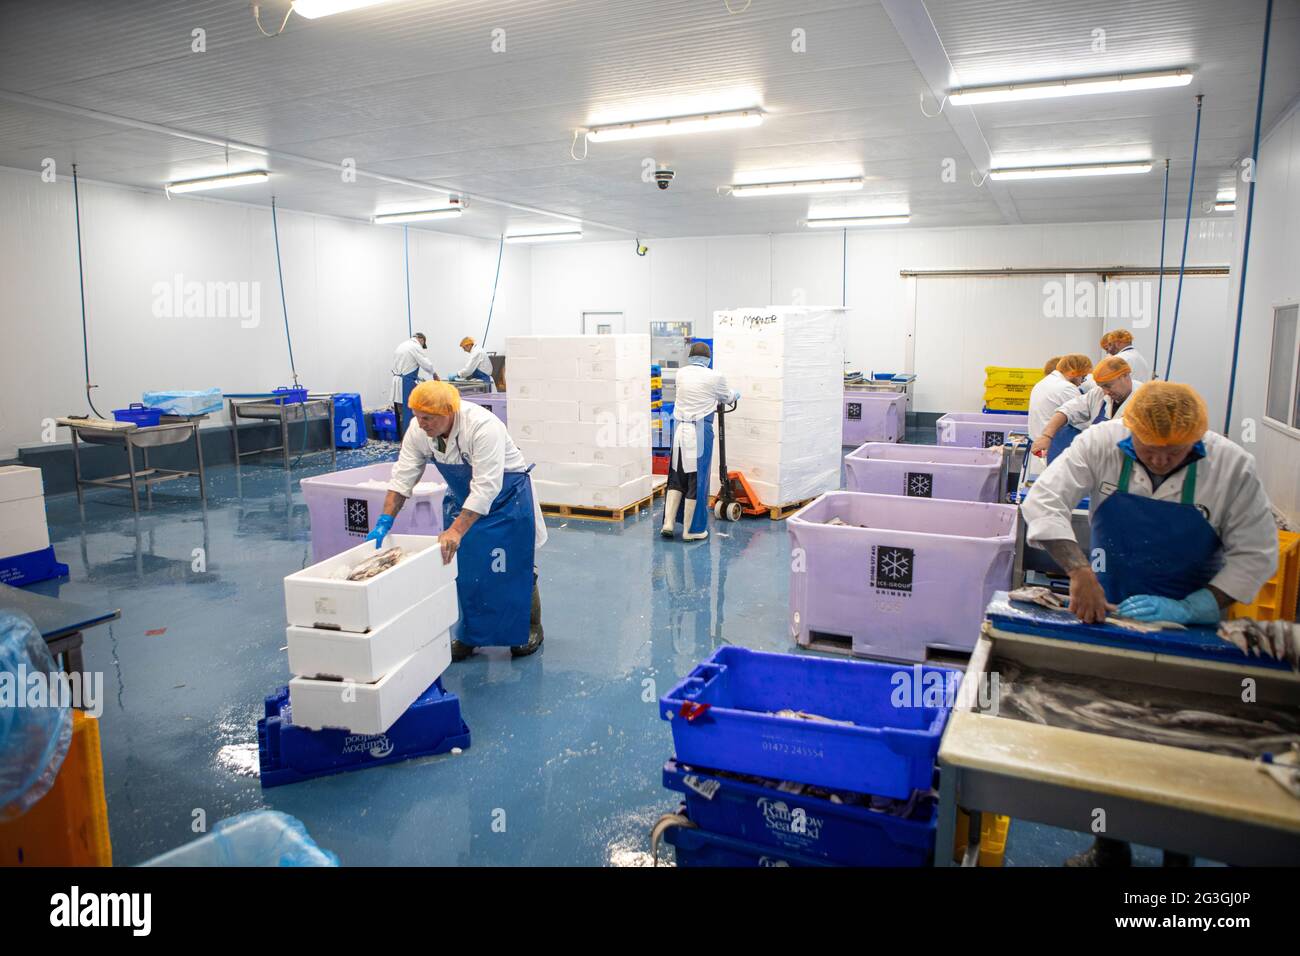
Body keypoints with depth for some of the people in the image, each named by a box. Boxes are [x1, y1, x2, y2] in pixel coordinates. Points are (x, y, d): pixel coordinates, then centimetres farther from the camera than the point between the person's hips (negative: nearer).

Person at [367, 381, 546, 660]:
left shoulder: (483, 426, -35)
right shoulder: (418, 432, -15)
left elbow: (486, 487, -38)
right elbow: (403, 478, -11)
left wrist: (456, 530, -42)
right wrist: (384, 522, -21)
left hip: (505, 493, -6)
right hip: (462, 496, 6)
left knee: (513, 568, 0)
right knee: (463, 568, 7)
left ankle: (529, 630, 19)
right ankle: (470, 634, 22)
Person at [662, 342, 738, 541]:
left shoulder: (681, 373, 7)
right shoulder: (714, 377, -5)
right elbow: (728, 396, 14)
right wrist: (736, 393, 38)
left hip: (680, 429, 4)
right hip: (700, 431, -4)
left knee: (677, 478, 16)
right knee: (697, 480, 4)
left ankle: (669, 523, 13)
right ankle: (691, 530, 11)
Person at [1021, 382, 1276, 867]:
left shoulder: (1233, 466, -16)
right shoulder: (1101, 445, -16)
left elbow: (1256, 554, -12)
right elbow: (1042, 501, -21)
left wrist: (1188, 609, -23)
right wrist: (1079, 571, -34)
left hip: (1192, 621, -1)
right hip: (1106, 609, 1)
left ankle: (1180, 850, 30)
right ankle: (1109, 847, 28)